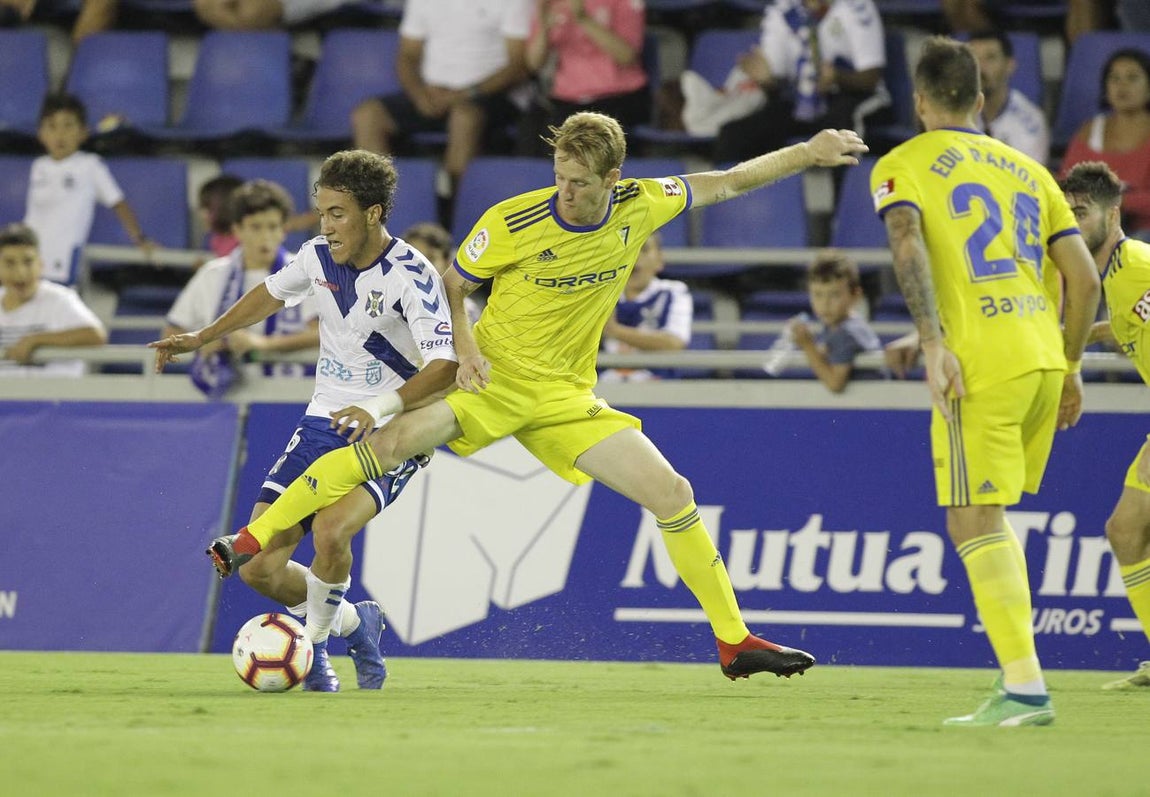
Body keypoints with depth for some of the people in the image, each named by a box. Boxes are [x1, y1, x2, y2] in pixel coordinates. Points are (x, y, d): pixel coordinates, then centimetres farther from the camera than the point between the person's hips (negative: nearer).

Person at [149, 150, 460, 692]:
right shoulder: (318, 257, 1)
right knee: (257, 567, -6)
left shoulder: (411, 276, -18)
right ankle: (354, 624, 20)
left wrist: (381, 409, -37)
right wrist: (202, 337, 24)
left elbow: (444, 367, -26)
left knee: (330, 528, -34)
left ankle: (314, 638, -6)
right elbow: (270, 294, 23)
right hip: (323, 424, 6)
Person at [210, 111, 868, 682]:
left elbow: (728, 182, 10)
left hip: (566, 398, 3)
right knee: (397, 437, -29)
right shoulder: (513, 223, -14)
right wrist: (464, 344, -16)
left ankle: (735, 643, 4)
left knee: (674, 496, -7)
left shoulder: (639, 207, -4)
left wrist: (808, 152, 7)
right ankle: (257, 536, -24)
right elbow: (451, 286, 0)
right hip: (493, 376, -3)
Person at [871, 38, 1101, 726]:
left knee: (974, 523, -4)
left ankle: (1026, 689, -14)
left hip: (981, 364, -6)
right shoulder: (1028, 170, 20)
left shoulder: (903, 165, 6)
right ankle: (1018, 674, 15)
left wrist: (933, 345, -20)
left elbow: (908, 243, -15)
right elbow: (1085, 277, 14)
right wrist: (1071, 369, 21)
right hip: (1044, 359, 6)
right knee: (989, 517, 20)